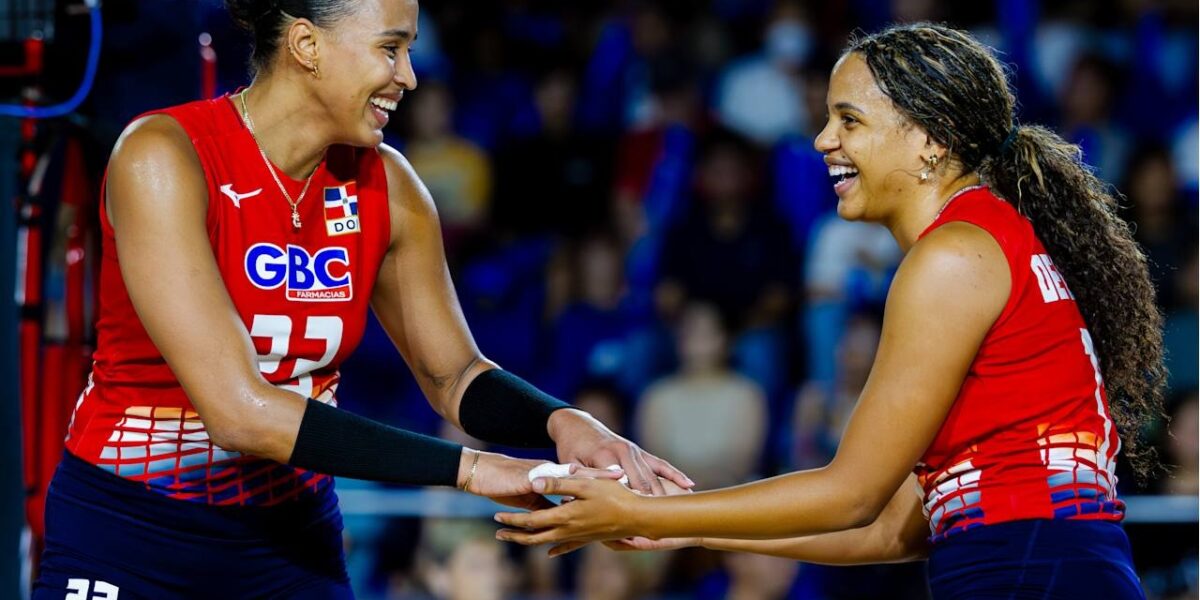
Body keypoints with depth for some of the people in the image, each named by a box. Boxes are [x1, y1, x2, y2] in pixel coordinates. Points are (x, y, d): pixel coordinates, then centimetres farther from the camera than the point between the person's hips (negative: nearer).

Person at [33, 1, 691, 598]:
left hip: (291, 536, 5)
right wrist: (466, 468, -30)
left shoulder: (384, 186, -4)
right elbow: (240, 410, -29)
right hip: (124, 541, -5)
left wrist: (561, 423, -16)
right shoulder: (162, 159, -21)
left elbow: (453, 376, 6)